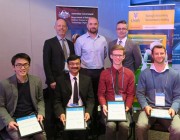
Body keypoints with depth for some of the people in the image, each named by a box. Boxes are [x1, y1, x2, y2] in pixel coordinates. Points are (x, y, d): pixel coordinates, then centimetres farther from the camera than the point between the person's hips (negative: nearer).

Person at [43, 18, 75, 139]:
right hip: (55, 80, -4)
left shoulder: (70, 43, 14)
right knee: (53, 108, 2)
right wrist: (51, 81, -13)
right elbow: (46, 63, -7)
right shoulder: (49, 43, 0)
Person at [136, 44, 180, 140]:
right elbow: (140, 93, 6)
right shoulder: (145, 73, 9)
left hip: (168, 109, 1)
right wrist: (145, 106, -12)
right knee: (140, 126, -30)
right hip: (150, 108, 0)